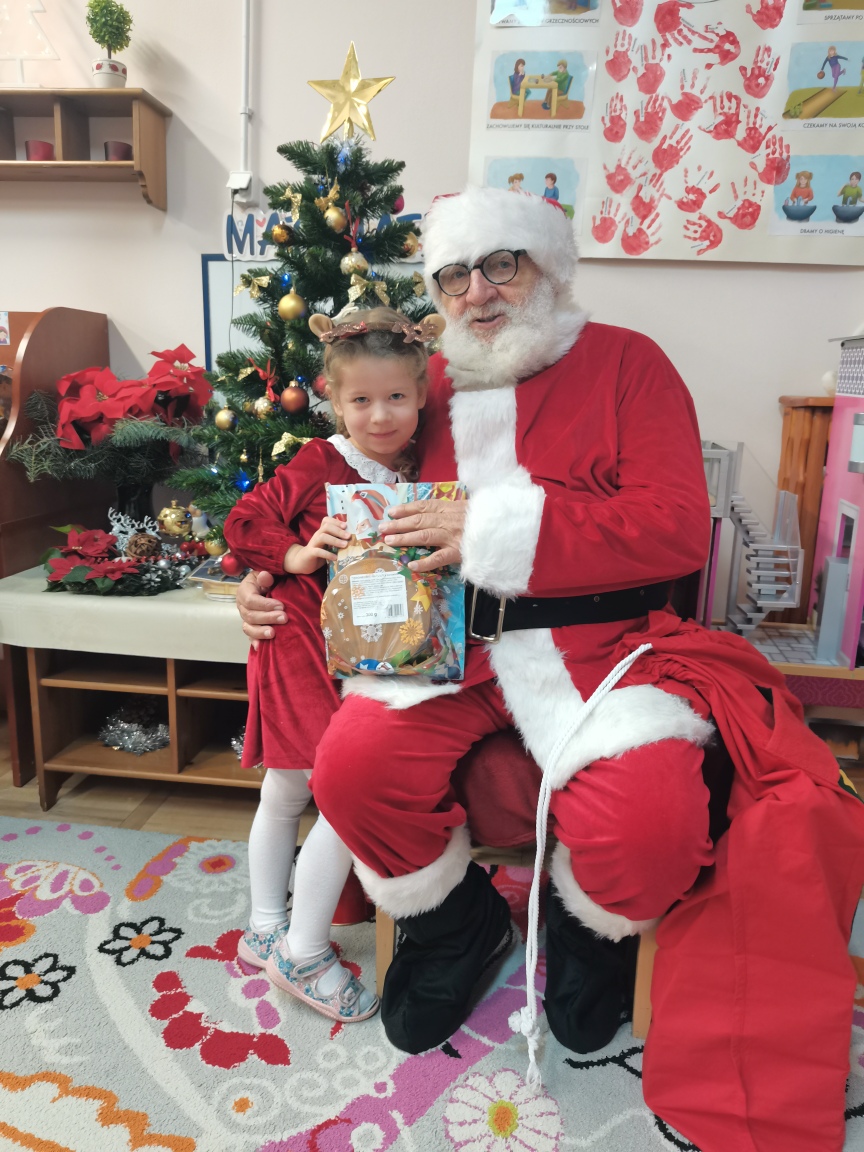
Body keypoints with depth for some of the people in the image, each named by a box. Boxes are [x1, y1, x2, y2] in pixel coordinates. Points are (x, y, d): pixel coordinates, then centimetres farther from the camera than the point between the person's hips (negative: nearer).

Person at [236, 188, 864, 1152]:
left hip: (597, 638, -3)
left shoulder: (625, 363, 4)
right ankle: (454, 923, 13)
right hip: (452, 641, 4)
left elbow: (675, 527, -9)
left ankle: (588, 929, 14)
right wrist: (276, 582, 8)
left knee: (640, 817, -28)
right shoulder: (430, 385, 16)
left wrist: (495, 531, -15)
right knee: (351, 765, -22)